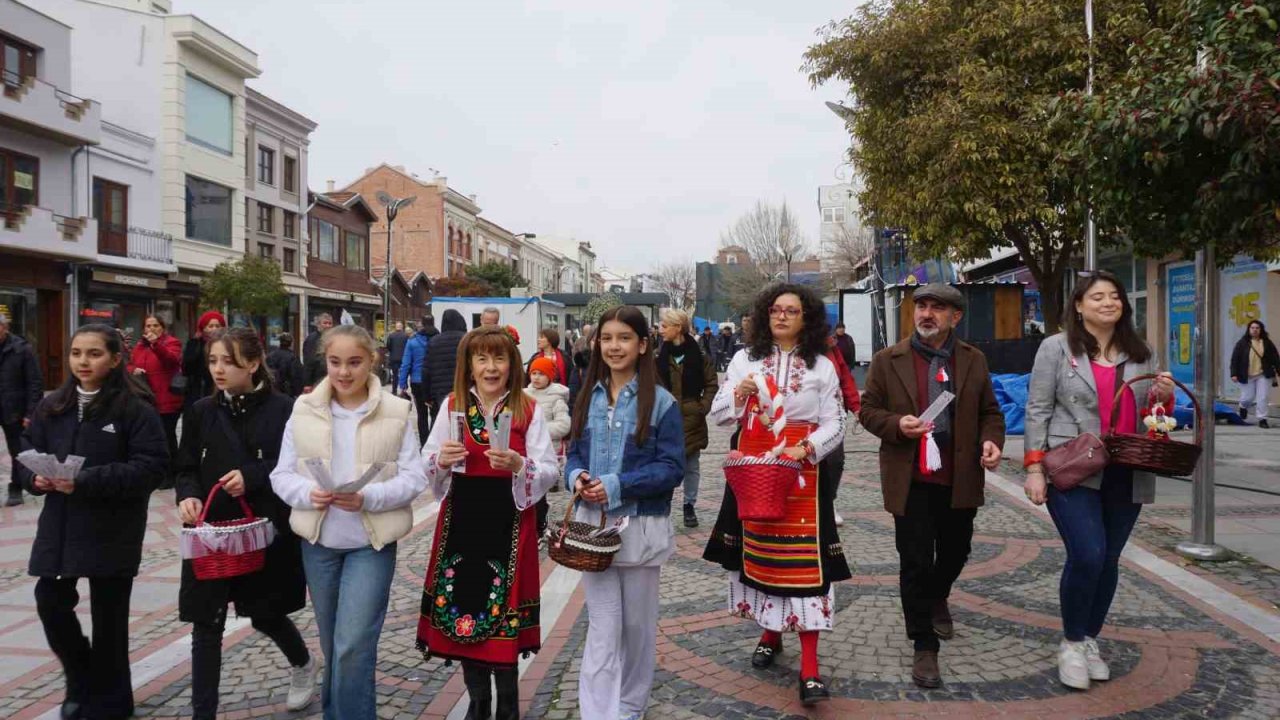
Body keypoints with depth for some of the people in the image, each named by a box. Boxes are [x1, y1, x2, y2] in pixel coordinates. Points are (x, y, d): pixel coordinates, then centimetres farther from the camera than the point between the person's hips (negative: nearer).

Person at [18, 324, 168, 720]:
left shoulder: (136, 407, -11)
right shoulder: (52, 406, 7)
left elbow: (152, 466, -18)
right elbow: (26, 454, 12)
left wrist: (86, 481, -24)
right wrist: (35, 476, -11)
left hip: (112, 530, -5)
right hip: (59, 525, 5)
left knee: (108, 616, 6)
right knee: (50, 601, 3)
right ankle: (81, 679, 31)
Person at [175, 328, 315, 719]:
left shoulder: (282, 409, -9)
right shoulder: (201, 412, 3)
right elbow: (185, 468, 7)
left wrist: (251, 477, -22)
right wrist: (188, 496, -14)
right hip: (211, 531, 3)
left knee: (266, 615, 12)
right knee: (206, 625, 3)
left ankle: (303, 663, 43)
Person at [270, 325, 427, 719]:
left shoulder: (398, 412, -7)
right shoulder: (303, 409, 0)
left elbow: (413, 477, -8)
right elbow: (282, 475, 2)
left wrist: (368, 497, -24)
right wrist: (308, 493, -18)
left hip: (372, 542, -3)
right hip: (318, 541, 3)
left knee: (354, 647, -9)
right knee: (332, 646, 18)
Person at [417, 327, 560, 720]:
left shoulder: (529, 410, -3)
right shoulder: (452, 405, 4)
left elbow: (551, 471, -5)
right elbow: (427, 466, 6)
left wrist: (519, 465, -24)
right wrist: (441, 460, -16)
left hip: (508, 524, -2)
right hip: (461, 521, 3)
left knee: (502, 614, 2)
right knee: (461, 607, 10)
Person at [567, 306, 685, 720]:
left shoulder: (661, 402, -8)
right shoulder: (588, 398, 6)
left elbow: (672, 467, -12)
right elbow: (574, 453, 11)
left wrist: (617, 485, -21)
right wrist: (577, 477, -13)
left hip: (641, 527, -2)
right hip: (593, 524, 2)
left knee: (637, 624, 14)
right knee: (602, 627, 2)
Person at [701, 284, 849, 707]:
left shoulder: (822, 366, 4)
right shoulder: (745, 359, 6)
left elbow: (834, 424, 0)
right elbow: (717, 414, 4)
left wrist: (806, 448, -17)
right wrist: (739, 394, -17)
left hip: (802, 470, -2)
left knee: (804, 560, -6)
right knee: (759, 550, 10)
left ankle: (810, 667, -4)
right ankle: (770, 634, 33)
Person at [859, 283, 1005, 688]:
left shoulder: (974, 361, 4)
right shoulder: (888, 361, -2)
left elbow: (990, 411, 10)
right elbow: (868, 411, 2)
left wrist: (991, 440, -10)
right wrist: (897, 425, -18)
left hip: (960, 480, 3)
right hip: (911, 481, -3)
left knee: (955, 552, 20)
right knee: (915, 563, -1)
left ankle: (937, 599, 53)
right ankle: (924, 647, 12)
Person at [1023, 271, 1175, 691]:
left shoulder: (1141, 353, 12)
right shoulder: (1057, 348, -1)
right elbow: (1038, 410, -3)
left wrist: (1164, 398, -2)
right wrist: (1034, 468, -9)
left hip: (1126, 476, 5)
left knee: (1109, 560, 9)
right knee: (1087, 556, -14)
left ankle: (1090, 641, 26)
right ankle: (1072, 643, 6)